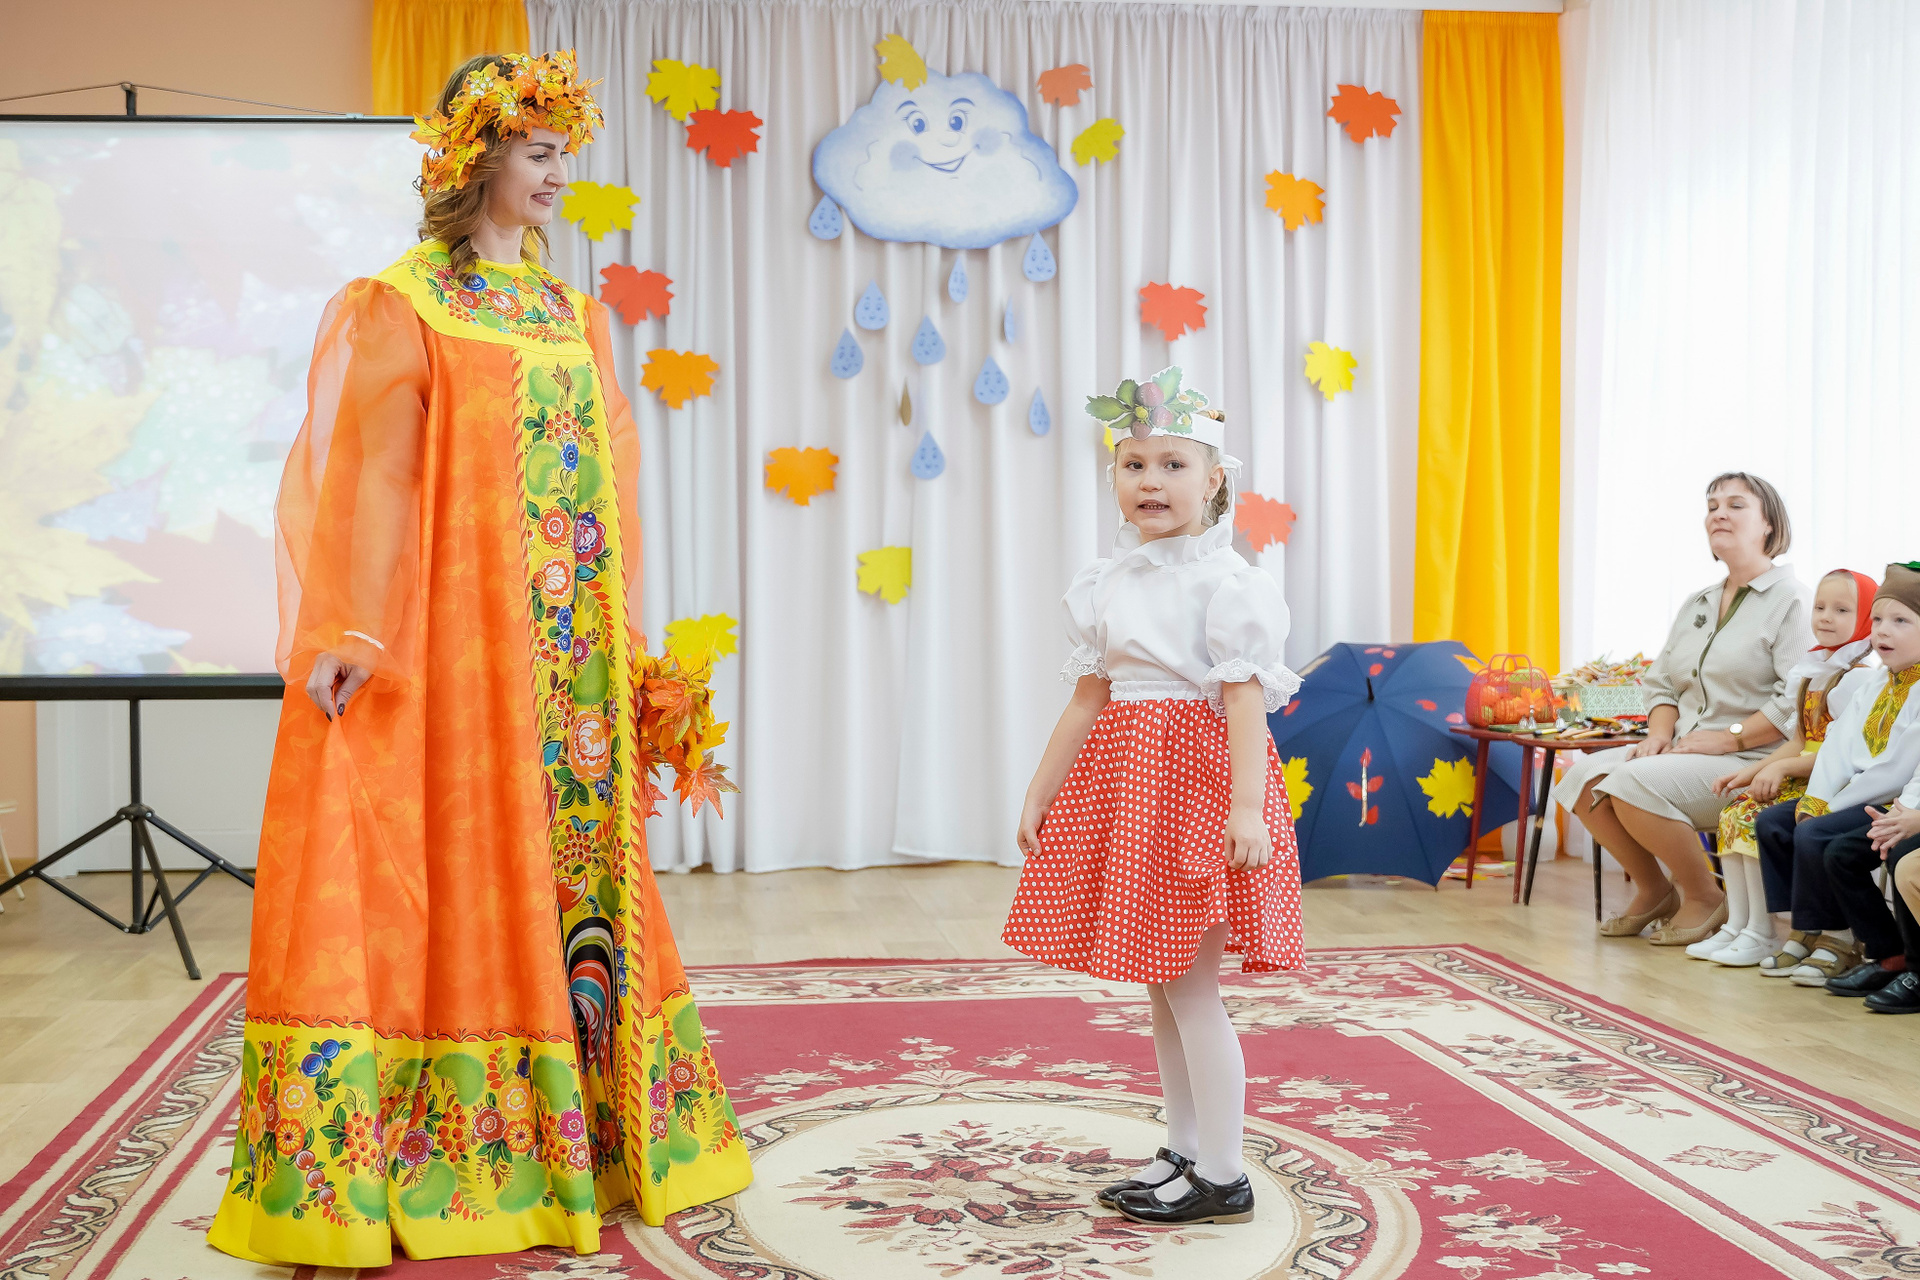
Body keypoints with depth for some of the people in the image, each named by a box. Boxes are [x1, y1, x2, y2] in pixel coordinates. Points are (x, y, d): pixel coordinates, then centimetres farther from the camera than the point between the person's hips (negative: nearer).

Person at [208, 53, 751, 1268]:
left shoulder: (576, 317, 16)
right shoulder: (406, 303, -1)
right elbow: (371, 466, -12)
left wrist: (631, 656, 13)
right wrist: (354, 631, -23)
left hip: (573, 644, 6)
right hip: (455, 629, -6)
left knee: (580, 858, 8)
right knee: (460, 865, -5)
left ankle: (578, 1132, 20)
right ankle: (384, 1167, 5)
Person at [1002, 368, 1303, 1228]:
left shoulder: (1223, 580, -10)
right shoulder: (1107, 583, 10)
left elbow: (1245, 699, -16)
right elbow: (1088, 701, 13)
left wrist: (1246, 809, -24)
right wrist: (1038, 796, 13)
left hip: (1193, 773, -7)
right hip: (1123, 776, 8)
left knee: (1188, 982, -4)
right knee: (1158, 982, 14)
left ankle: (1222, 1178, 8)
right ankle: (1184, 1153, 26)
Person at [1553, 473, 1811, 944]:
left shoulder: (1790, 600, -6)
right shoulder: (1696, 605, 21)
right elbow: (1660, 682, 19)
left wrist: (1728, 737, -19)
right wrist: (1659, 734, -1)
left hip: (1749, 762, -8)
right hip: (1682, 752, 8)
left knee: (1635, 782, -29)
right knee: (1583, 777, -12)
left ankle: (1705, 898, -7)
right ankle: (1653, 888, 7)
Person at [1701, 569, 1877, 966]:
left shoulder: (1858, 677, -12)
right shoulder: (1813, 672, 17)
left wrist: (1781, 767, -20)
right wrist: (1751, 771, 6)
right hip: (1802, 779, 9)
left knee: (1755, 821, -22)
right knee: (1734, 812, -4)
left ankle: (1762, 935, -12)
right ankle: (1736, 926, -1)